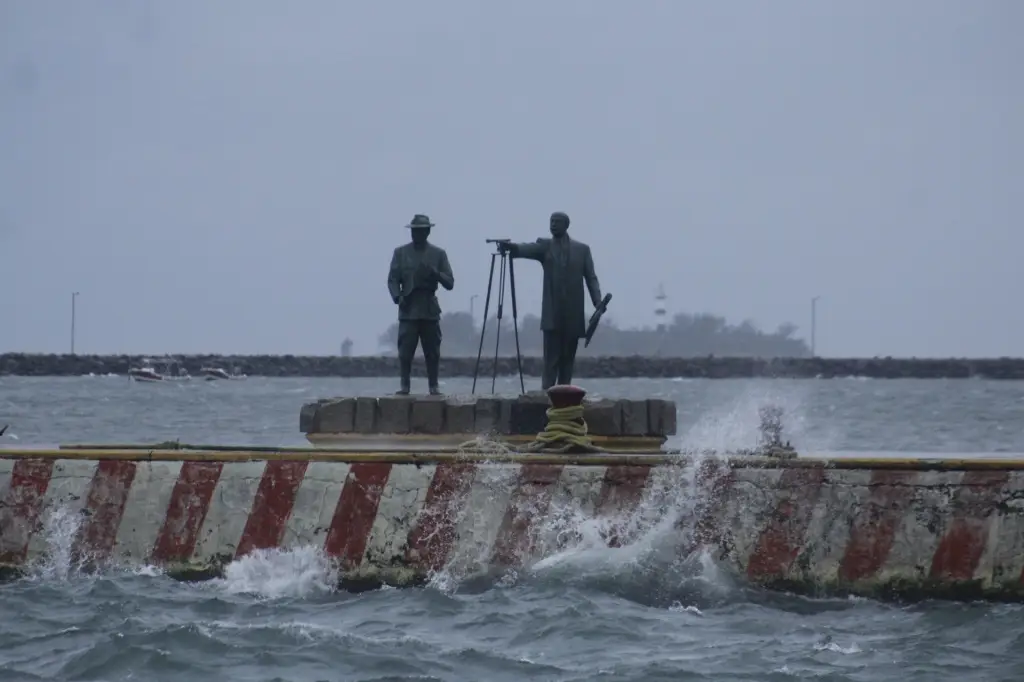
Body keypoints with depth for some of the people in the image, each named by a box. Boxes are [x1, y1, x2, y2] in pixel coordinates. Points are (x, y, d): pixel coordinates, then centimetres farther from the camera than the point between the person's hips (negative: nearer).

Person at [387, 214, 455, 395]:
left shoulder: (438, 254, 9)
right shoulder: (400, 253, 9)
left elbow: (450, 283, 5)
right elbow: (392, 280, 6)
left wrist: (435, 273, -13)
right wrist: (397, 297, -12)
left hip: (430, 310, 0)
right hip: (408, 310, 0)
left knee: (432, 351, -1)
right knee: (405, 351, -7)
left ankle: (434, 386, 5)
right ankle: (404, 385, -2)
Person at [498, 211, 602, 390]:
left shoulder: (582, 249, 9)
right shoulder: (545, 246, 7)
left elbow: (591, 278, 5)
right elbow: (528, 249, -13)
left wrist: (597, 302, -10)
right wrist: (511, 247, -35)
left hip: (573, 314, 1)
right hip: (552, 314, -1)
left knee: (568, 358, 2)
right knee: (551, 358, -7)